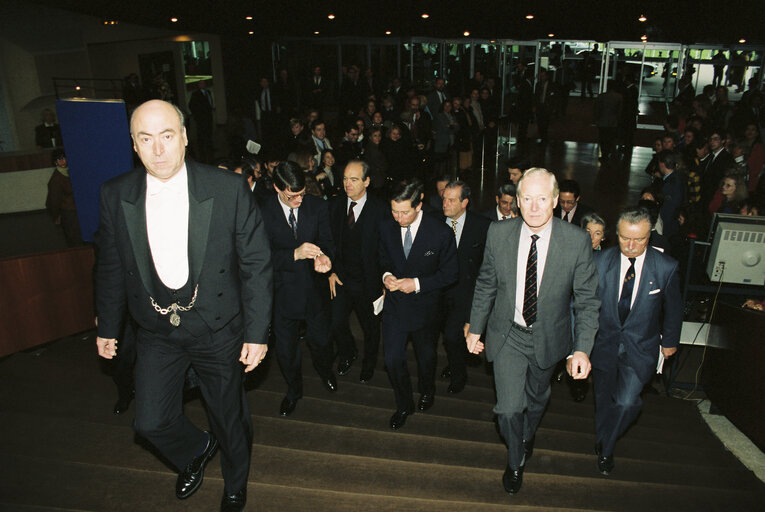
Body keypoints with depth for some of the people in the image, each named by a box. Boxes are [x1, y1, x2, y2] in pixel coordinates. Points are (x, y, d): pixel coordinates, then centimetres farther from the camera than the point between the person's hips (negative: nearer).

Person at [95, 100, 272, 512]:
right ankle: (197, 450, 43)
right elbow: (110, 268, 6)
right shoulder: (115, 196, -7)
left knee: (230, 419, 14)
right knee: (151, 421, 6)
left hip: (218, 330, -2)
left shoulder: (228, 188, -16)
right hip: (156, 332, 2)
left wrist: (257, 333, -11)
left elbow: (255, 263, -11)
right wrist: (107, 328, 13)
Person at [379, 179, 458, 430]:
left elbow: (450, 273, -11)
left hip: (424, 305, -2)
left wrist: (418, 284, -22)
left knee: (426, 357, 20)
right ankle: (404, 405, 29)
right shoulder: (387, 228, -8)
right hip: (394, 304, 2)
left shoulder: (441, 233, -19)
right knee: (392, 359, 2)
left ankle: (427, 392, 52)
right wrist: (386, 275, -13)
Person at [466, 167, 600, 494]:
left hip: (549, 337, 1)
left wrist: (582, 349, -17)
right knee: (509, 407, -2)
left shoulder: (577, 240, -19)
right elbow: (486, 285, -2)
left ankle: (528, 435, 59)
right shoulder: (498, 233, -15)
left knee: (537, 397, 24)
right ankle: (515, 462, 31)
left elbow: (587, 300, -11)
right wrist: (475, 328, 2)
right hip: (508, 335, 0)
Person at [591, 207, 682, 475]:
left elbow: (673, 308, 4)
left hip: (640, 347, -1)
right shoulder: (600, 261, -11)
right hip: (604, 342, 2)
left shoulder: (666, 267, -12)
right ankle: (604, 444, 42)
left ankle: (605, 448, 16)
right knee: (604, 399, 16)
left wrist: (670, 341, 14)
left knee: (626, 402, -11)